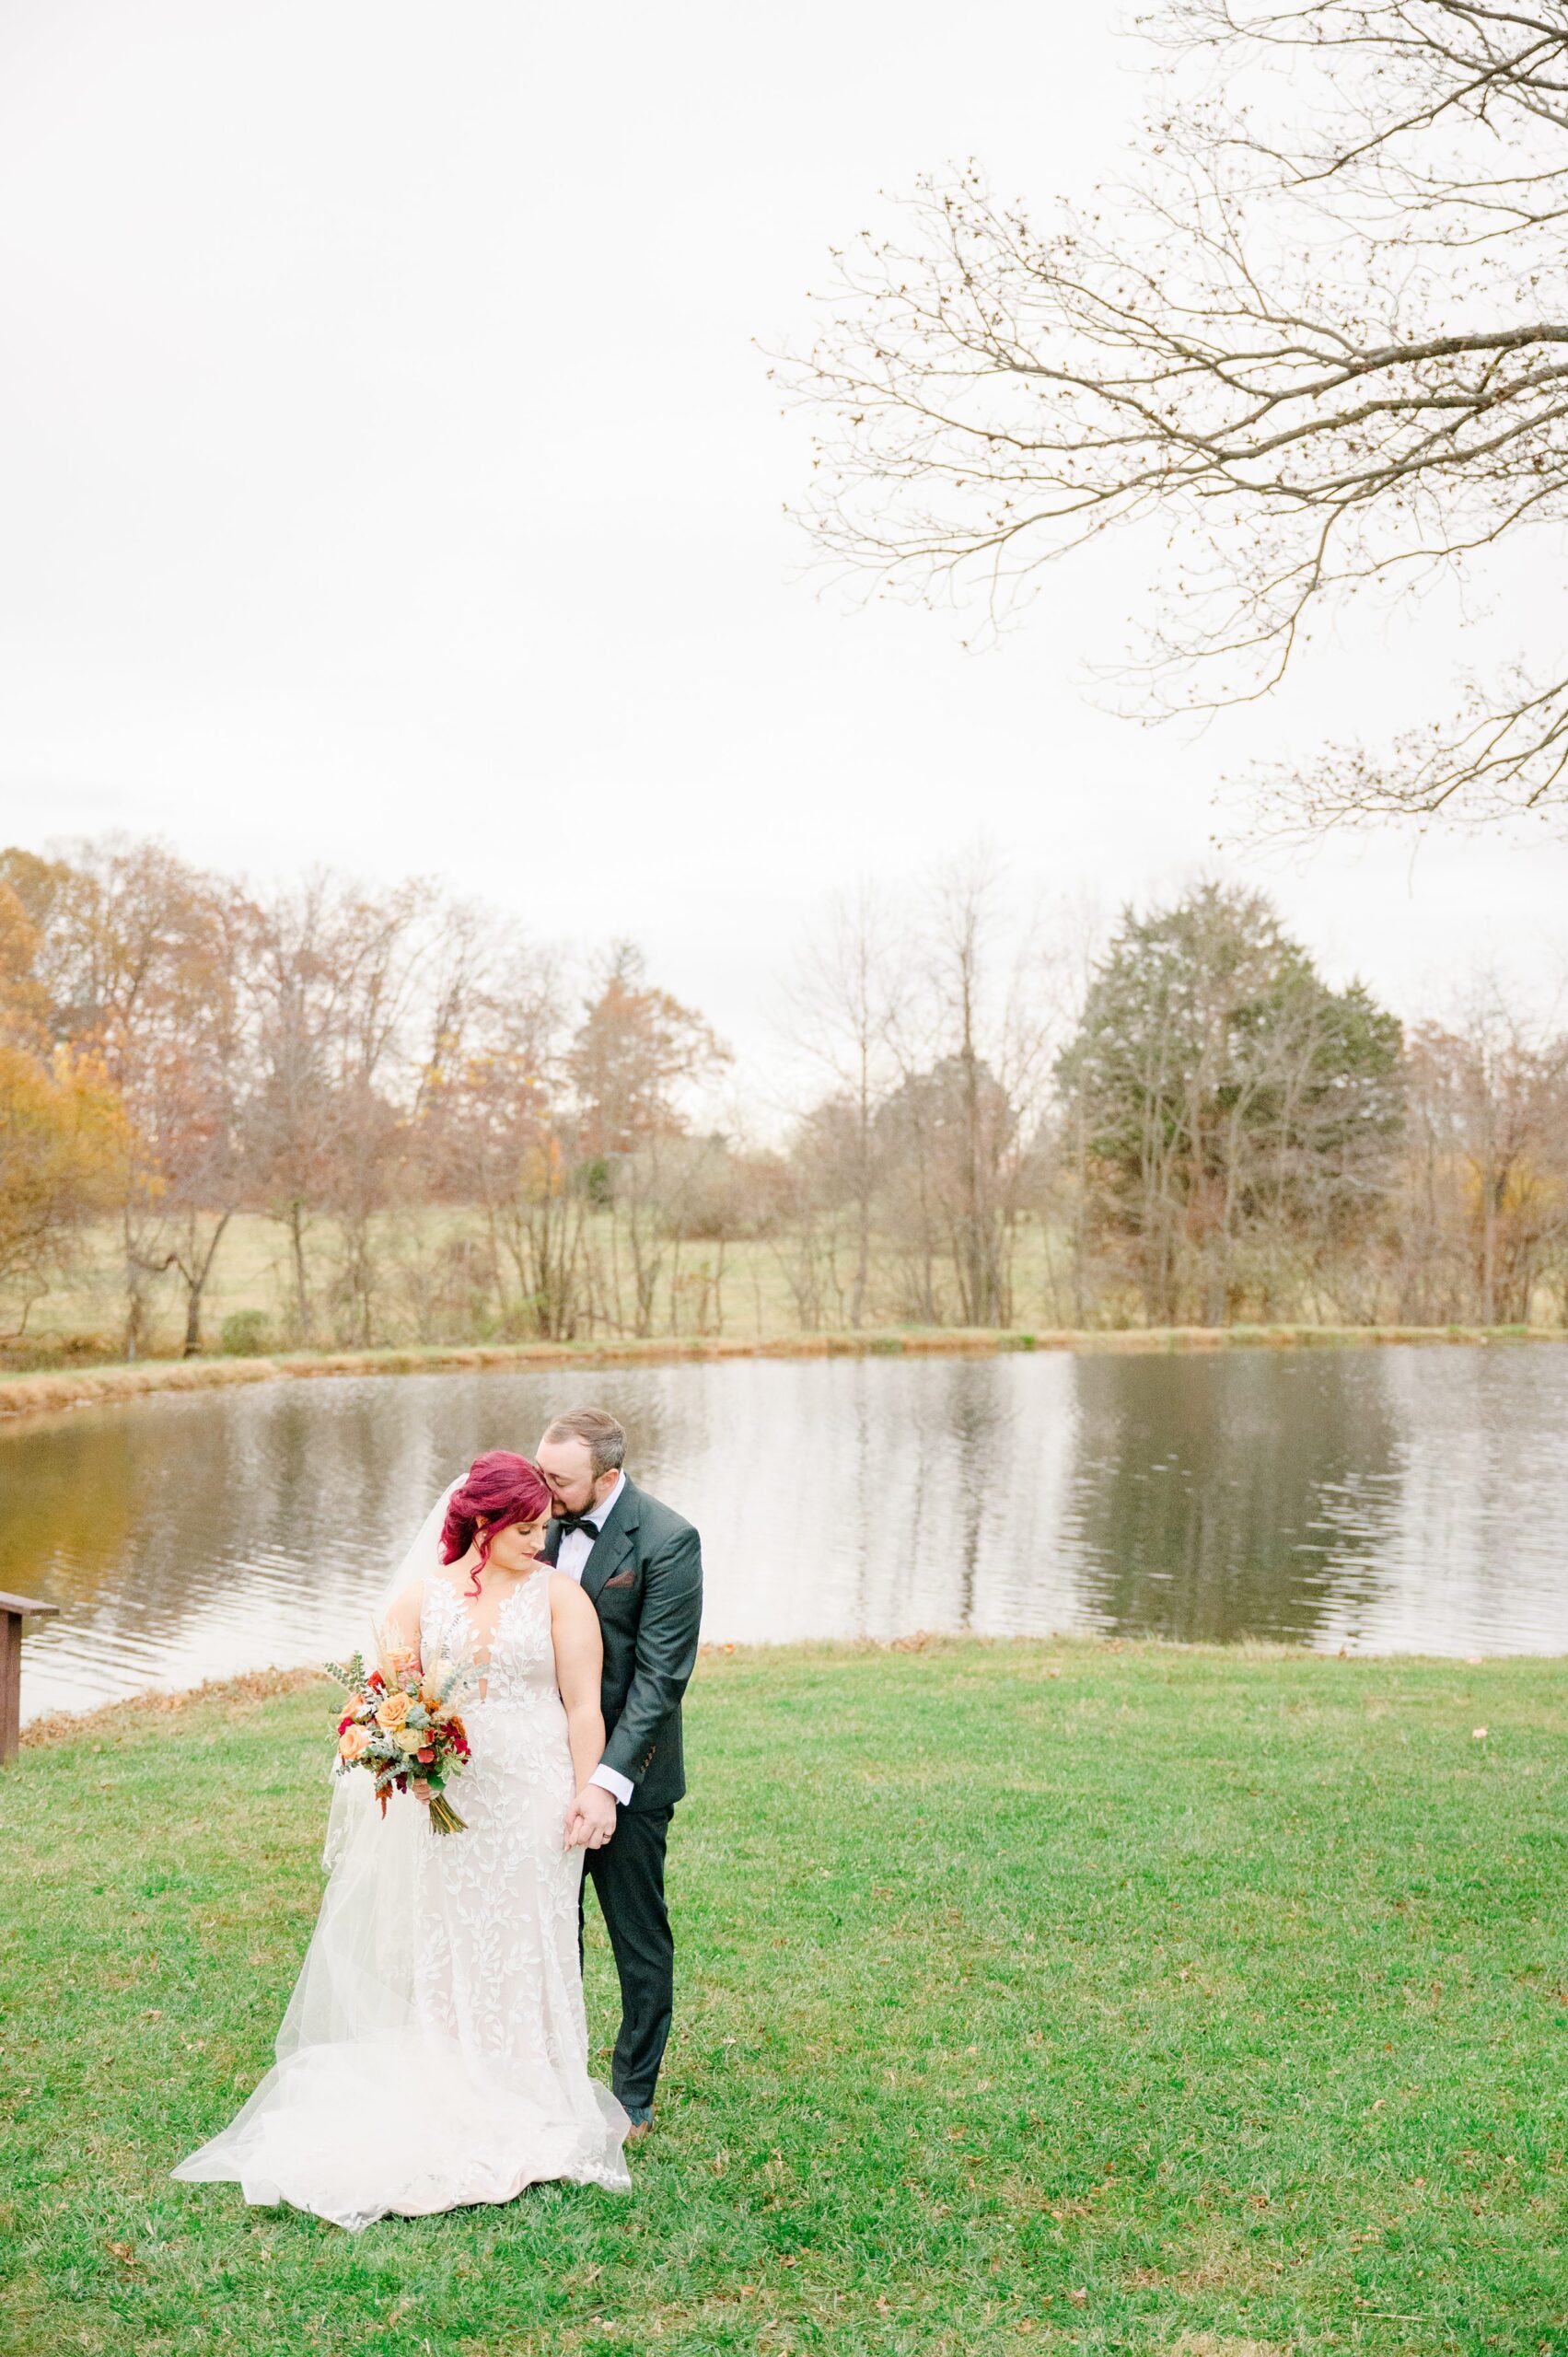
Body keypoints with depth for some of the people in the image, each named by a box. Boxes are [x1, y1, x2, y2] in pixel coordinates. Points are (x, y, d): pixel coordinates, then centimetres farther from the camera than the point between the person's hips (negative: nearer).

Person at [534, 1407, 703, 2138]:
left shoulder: (667, 1542, -20)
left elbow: (660, 1677, -20)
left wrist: (607, 1782, -25)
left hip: (626, 1775, -5)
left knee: (640, 1941, 12)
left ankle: (634, 2094, 30)